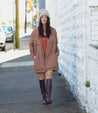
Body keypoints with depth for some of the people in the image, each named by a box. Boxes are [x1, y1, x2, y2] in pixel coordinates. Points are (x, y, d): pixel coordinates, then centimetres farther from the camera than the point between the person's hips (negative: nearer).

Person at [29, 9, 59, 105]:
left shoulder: (53, 31, 3)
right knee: (42, 77, 8)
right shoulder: (35, 31, 0)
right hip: (40, 57, 1)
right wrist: (33, 55, 2)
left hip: (50, 57, -1)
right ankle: (44, 97, 20)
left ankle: (48, 98, -20)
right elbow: (31, 44, 9)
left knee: (49, 75, -14)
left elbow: (55, 43, 17)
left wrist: (57, 52, 5)